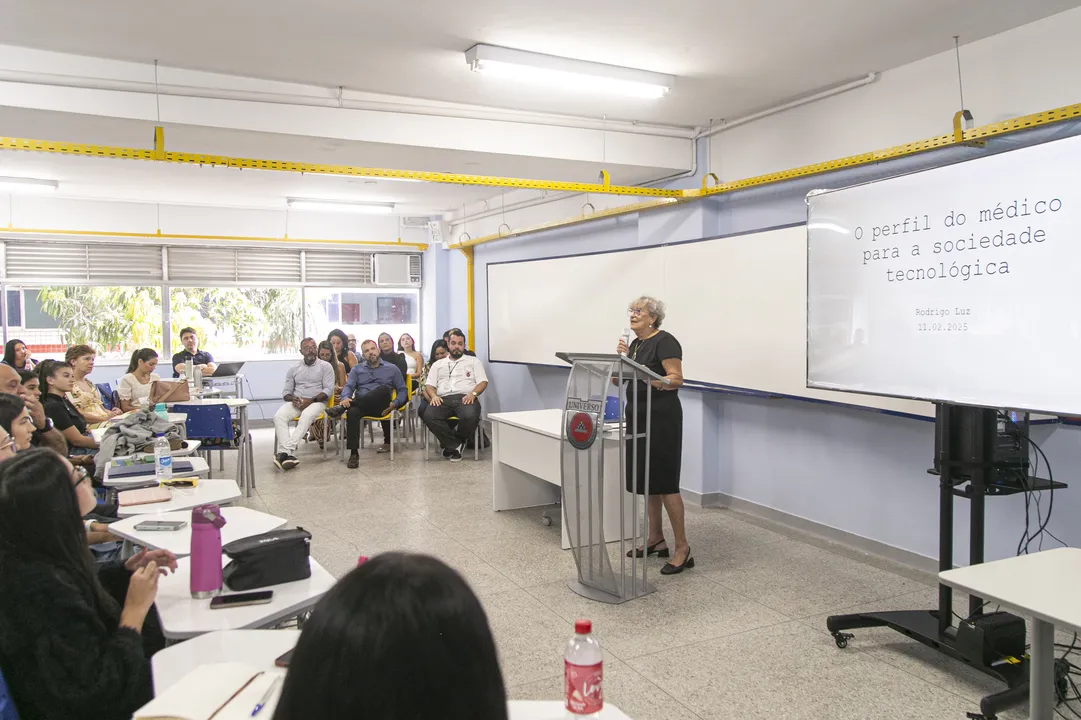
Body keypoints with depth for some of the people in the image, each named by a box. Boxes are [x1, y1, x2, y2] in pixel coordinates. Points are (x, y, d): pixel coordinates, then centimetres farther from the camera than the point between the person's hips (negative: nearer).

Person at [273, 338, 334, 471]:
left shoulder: (325, 366, 5)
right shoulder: (293, 369, 16)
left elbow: (329, 390, -5)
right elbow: (286, 392, 14)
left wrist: (311, 400, -18)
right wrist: (293, 398, -11)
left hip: (317, 402, -3)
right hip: (296, 402, 3)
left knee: (306, 416, -38)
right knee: (279, 416, -28)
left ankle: (285, 451, -43)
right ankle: (289, 454, -41)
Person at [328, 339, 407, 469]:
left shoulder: (392, 369, 17)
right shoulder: (357, 369, 23)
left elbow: (402, 390, 13)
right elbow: (348, 386, 8)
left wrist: (394, 404, -8)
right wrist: (345, 398, -16)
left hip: (380, 407, -1)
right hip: (361, 406, 1)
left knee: (384, 389, -37)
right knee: (352, 412, -38)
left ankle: (341, 408, -37)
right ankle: (354, 453, -36)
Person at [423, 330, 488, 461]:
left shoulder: (473, 361, 19)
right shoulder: (438, 364, 26)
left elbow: (483, 381, 8)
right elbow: (429, 385, 18)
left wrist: (473, 393, -12)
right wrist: (433, 395, -6)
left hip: (465, 398, -2)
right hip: (444, 399, 2)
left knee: (470, 416, -38)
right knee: (429, 416, -32)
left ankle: (452, 444, -8)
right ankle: (456, 445, -18)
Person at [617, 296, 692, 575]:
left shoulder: (664, 341, -11)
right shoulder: (635, 344, 15)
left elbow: (676, 379, -18)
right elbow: (628, 377, 15)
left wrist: (652, 381, -33)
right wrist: (623, 357, 0)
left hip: (661, 418, -9)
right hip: (639, 418, 9)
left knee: (664, 481, -9)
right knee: (645, 479, 12)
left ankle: (683, 548, -3)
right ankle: (656, 540, 23)